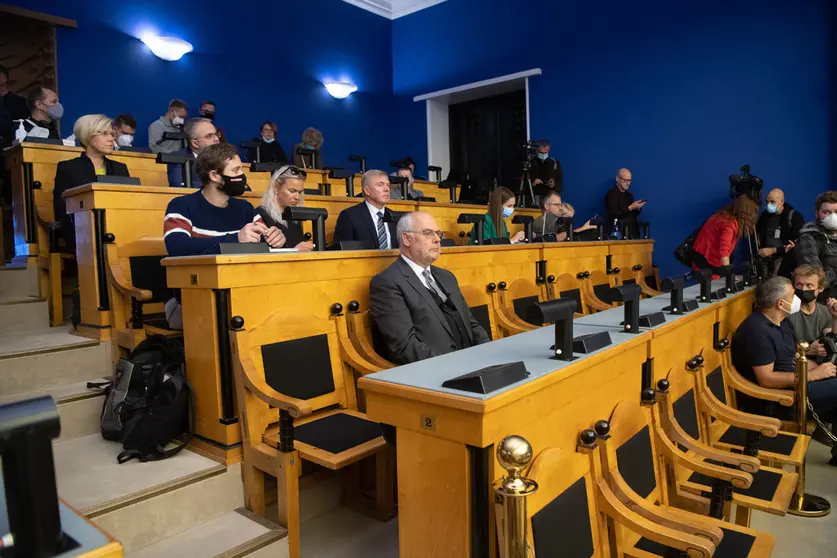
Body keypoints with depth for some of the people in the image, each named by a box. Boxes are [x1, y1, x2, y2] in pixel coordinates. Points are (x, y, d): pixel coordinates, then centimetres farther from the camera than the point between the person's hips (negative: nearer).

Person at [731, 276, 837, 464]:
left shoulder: (783, 322, 9)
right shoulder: (757, 330, -23)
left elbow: (794, 358, 14)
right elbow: (766, 380, -25)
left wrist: (816, 368, -6)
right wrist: (812, 375, -20)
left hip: (793, 384, 10)